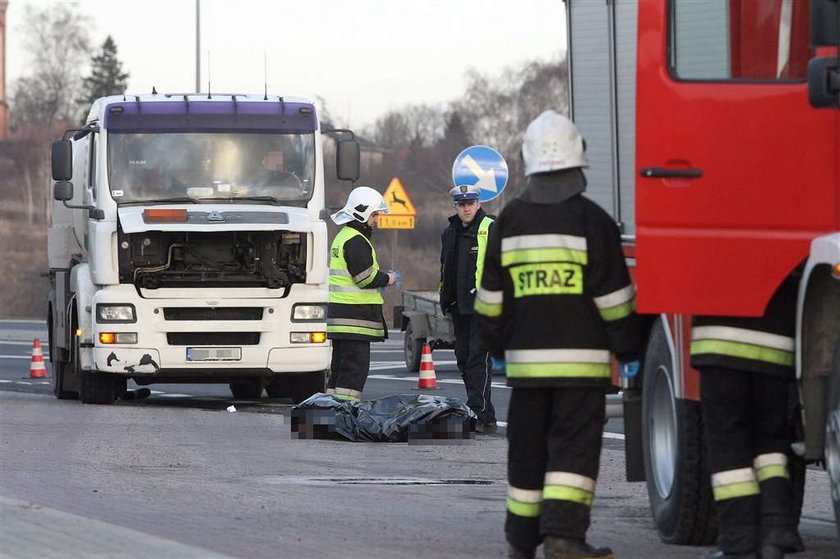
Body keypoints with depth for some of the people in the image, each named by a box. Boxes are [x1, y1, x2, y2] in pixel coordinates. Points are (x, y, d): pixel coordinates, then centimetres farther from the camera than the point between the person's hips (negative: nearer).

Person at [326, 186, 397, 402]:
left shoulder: (343, 237, 21)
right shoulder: (355, 241, -13)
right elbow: (365, 277, -18)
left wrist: (380, 279, 16)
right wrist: (387, 279, 0)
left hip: (339, 313, 11)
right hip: (354, 315, -11)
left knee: (341, 364, 14)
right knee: (356, 365, -11)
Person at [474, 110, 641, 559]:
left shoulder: (509, 221, 4)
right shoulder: (591, 221, -7)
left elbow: (490, 298, 9)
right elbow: (614, 298, -7)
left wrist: (496, 348, 21)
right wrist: (629, 351, 3)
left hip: (526, 357, 4)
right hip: (581, 357, -4)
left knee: (528, 448, 11)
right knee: (574, 446, -6)